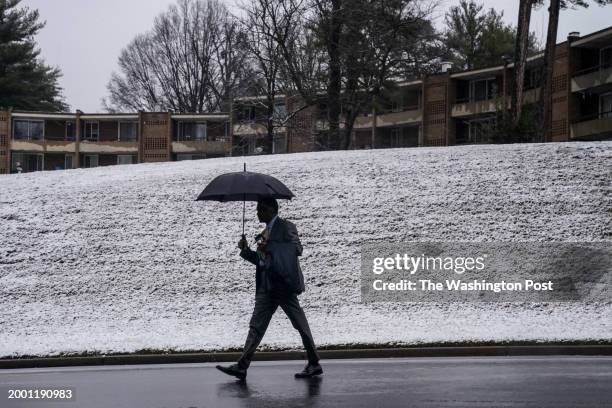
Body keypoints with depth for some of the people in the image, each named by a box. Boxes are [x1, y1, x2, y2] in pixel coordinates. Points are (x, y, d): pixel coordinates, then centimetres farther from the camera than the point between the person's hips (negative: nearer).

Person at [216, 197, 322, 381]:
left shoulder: (286, 227, -4)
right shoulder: (265, 232, 21)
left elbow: (297, 249, -18)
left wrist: (270, 247, -21)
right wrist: (246, 250, 8)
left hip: (283, 284, -8)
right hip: (266, 287, 9)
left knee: (301, 325, -1)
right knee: (256, 326, 2)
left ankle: (314, 364, 7)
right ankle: (242, 366, -1)